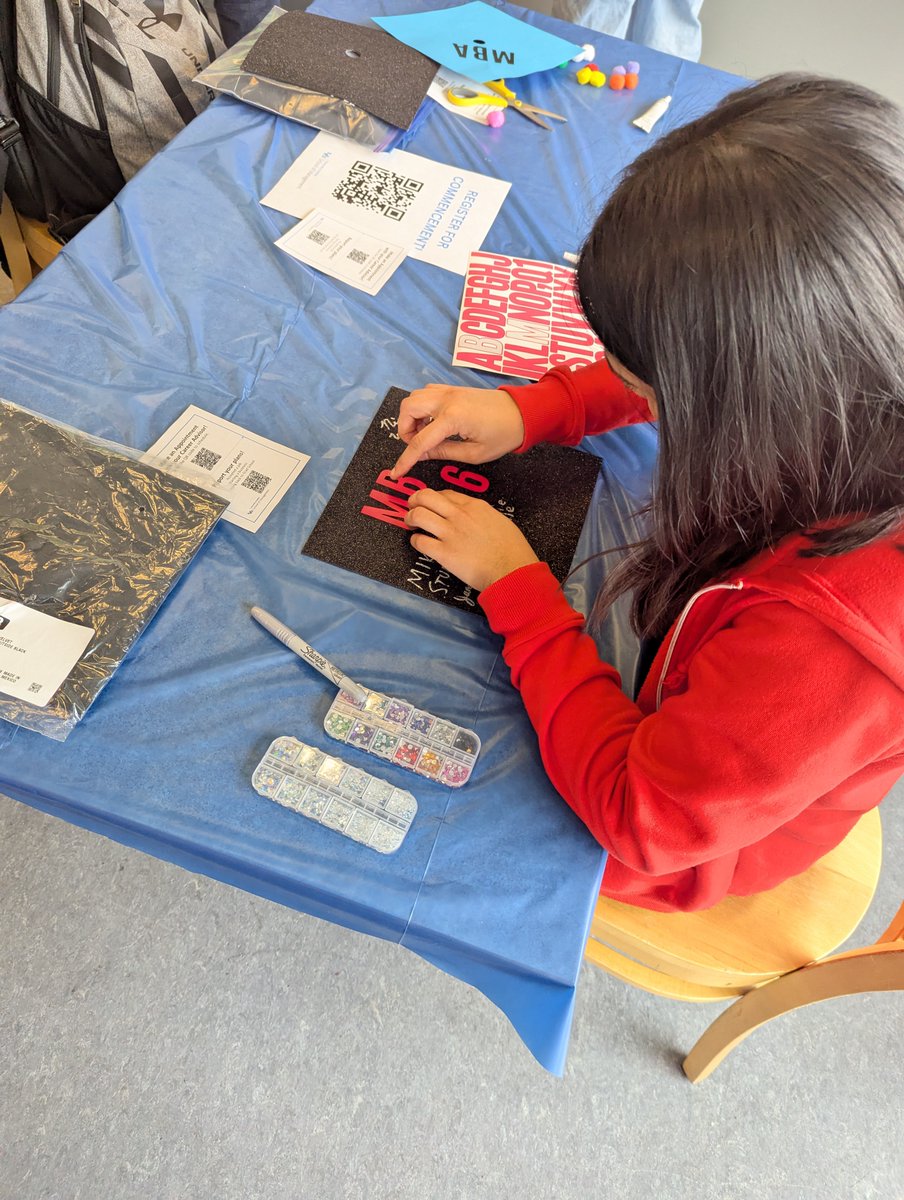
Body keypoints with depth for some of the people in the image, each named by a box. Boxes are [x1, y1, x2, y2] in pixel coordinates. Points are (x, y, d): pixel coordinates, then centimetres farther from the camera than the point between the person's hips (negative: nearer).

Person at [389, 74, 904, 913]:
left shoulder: (829, 637, -46)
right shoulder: (836, 387, -24)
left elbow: (637, 816, -32)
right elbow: (680, 374, -2)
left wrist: (514, 583, -28)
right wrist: (528, 411, -14)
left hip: (674, 850, -5)